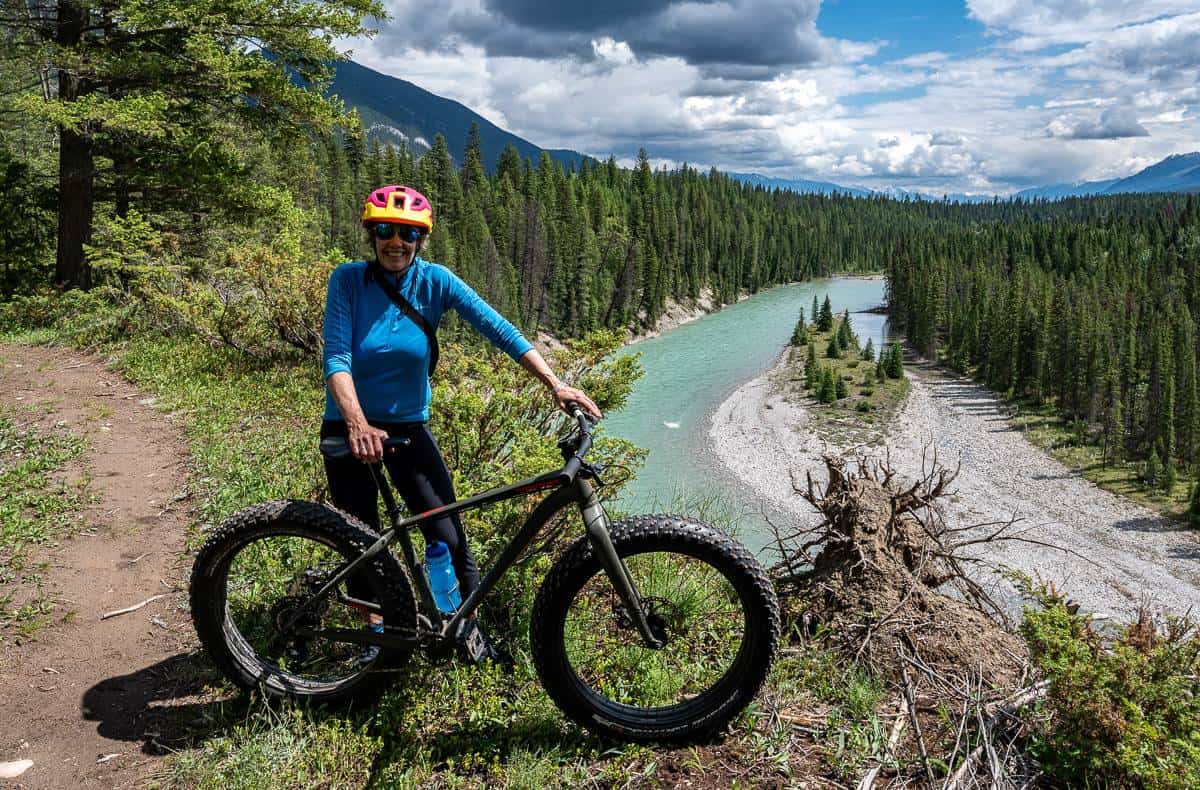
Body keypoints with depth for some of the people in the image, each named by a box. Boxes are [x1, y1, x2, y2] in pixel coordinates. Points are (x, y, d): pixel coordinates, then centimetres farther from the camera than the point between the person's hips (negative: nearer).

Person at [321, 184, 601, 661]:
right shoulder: (348, 280, -12)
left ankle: (471, 634, 18)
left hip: (408, 427, 1)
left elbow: (498, 330, -17)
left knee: (450, 540, -4)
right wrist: (358, 424, -35)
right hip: (348, 430, 0)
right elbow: (336, 358, -20)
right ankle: (377, 634, 31)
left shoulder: (435, 281, -10)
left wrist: (556, 384, -26)